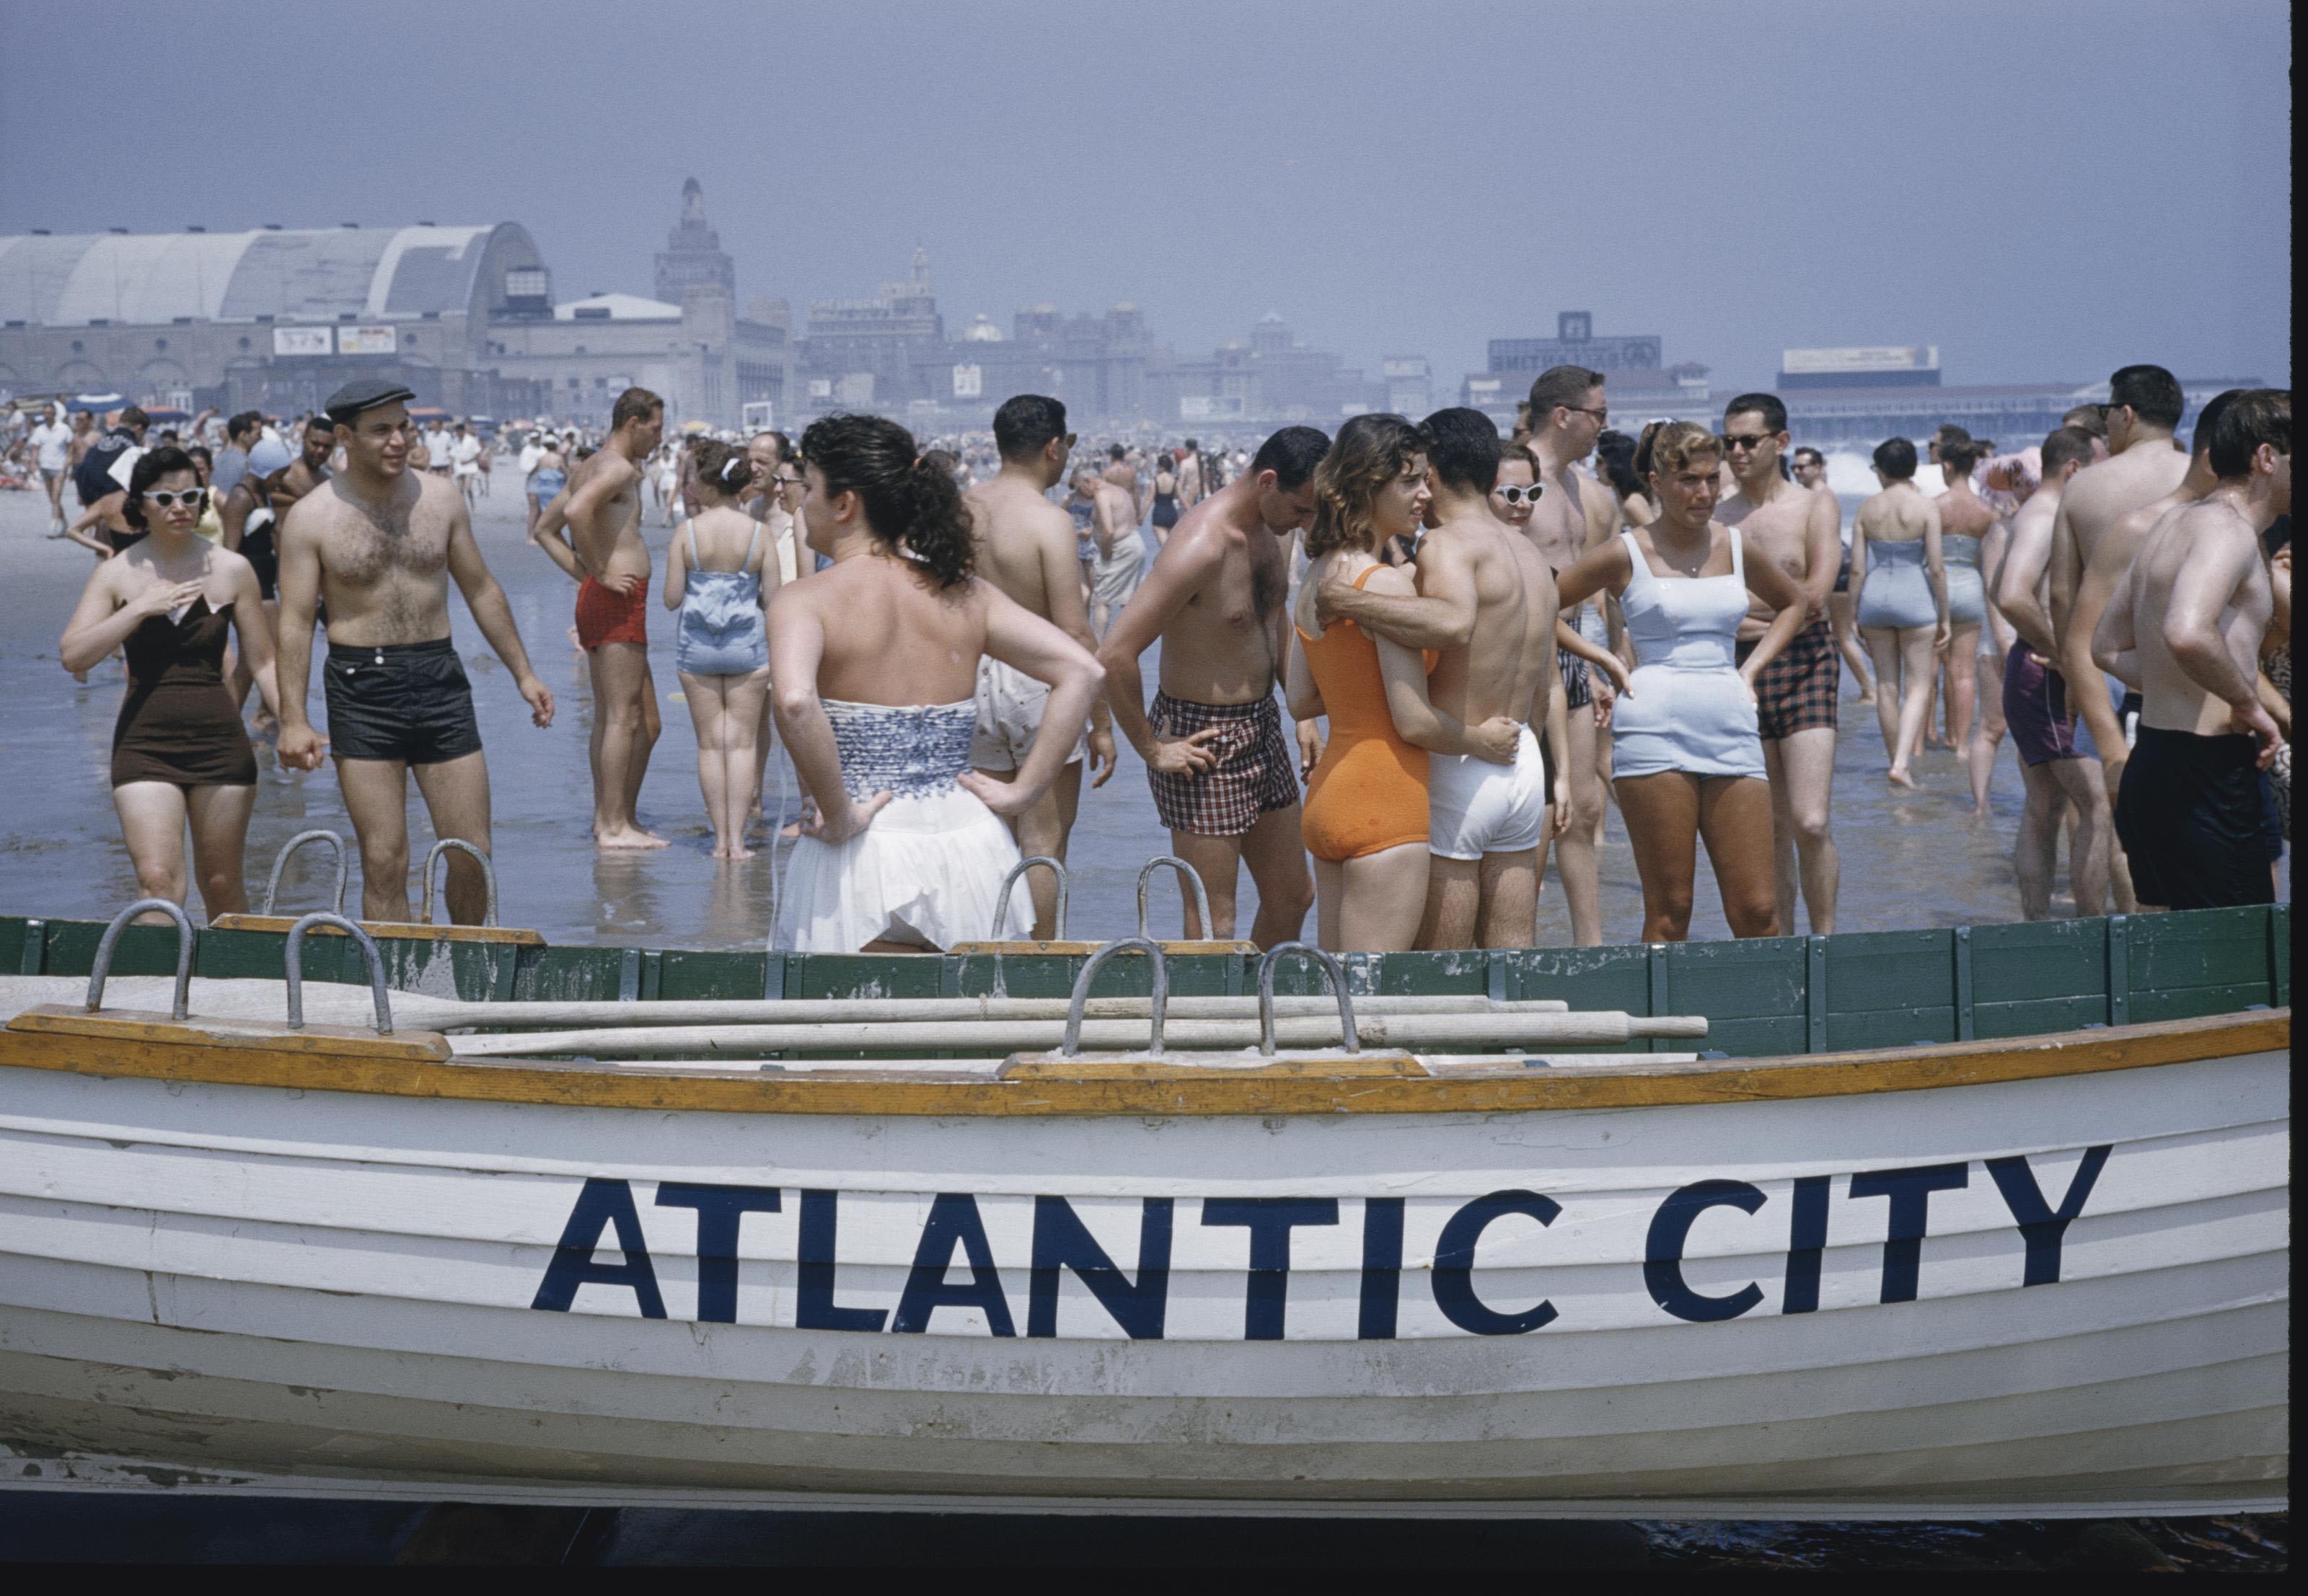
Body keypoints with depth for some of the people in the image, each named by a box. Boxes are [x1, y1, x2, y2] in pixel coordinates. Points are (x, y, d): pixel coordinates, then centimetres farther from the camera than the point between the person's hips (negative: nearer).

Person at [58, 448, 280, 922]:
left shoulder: (232, 570, 3)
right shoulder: (117, 574, 2)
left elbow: (264, 661, 8)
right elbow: (72, 655, -8)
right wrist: (141, 607, -15)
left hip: (220, 740, 1)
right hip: (144, 740, -1)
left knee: (221, 886, 8)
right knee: (158, 880, -15)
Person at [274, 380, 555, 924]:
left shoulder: (440, 499, 7)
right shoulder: (311, 517, -3)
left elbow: (481, 591, 16)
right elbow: (295, 620, -6)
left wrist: (523, 673, 15)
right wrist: (293, 720, -14)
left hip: (439, 678, 3)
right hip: (362, 692, -3)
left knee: (472, 856, 2)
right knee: (384, 860, -3)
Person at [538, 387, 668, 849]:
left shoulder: (588, 467, 19)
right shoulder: (619, 467, -12)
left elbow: (545, 529, 24)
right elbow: (576, 511, -31)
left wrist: (584, 574, 13)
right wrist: (600, 573, -20)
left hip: (596, 600, 10)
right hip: (619, 601, -10)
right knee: (623, 717, -8)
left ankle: (609, 819, 16)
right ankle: (614, 825, -8)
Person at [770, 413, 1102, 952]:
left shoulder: (805, 602, -8)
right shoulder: (964, 594, 6)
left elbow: (795, 703, -28)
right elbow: (1081, 671, 1)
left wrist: (839, 814, -16)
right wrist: (1022, 791, 2)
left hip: (865, 859, -4)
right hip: (968, 844, 5)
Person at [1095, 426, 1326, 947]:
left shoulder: (1277, 527, 3)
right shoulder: (1201, 547, -26)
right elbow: (1114, 655, -30)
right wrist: (1152, 749, -20)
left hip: (1263, 727, 9)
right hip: (1204, 744, -9)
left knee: (1292, 898, 17)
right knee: (1212, 926, -3)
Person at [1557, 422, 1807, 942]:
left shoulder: (1735, 547, 11)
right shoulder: (1626, 554, 0)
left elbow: (1795, 604, 29)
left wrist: (1750, 668, 16)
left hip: (1732, 730, 4)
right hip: (1655, 729, -4)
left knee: (1758, 913, -1)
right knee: (1668, 913, -3)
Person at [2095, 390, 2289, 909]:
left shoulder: (2177, 523, 16)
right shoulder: (2228, 530, -15)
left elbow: (2107, 647, 24)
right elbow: (2188, 635, -35)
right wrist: (2250, 705, -19)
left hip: (2150, 767, 10)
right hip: (2205, 783, -10)